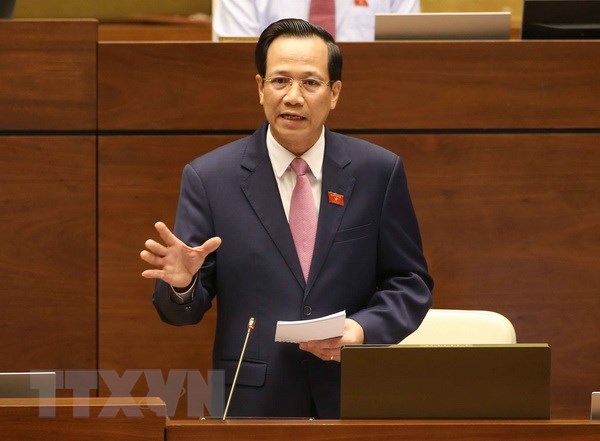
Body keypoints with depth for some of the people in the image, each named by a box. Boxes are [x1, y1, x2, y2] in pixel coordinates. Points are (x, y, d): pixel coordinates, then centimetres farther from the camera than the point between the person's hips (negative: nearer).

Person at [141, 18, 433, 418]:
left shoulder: (379, 172, 1)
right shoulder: (210, 178, -1)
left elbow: (411, 282, 4)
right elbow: (185, 310, -1)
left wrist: (363, 329, -13)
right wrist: (182, 283, -22)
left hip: (355, 400, 1)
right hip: (252, 402, -1)